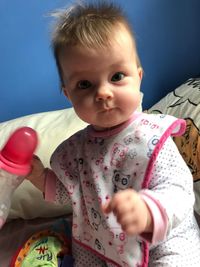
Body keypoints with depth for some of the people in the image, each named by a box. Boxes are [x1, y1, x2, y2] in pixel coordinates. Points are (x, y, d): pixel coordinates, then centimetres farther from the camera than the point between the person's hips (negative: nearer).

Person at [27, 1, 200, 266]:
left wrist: (148, 212, -50)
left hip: (164, 246, -4)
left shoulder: (152, 138, -24)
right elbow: (73, 192, 9)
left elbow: (178, 192, -30)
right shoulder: (76, 146, -6)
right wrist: (40, 176, -5)